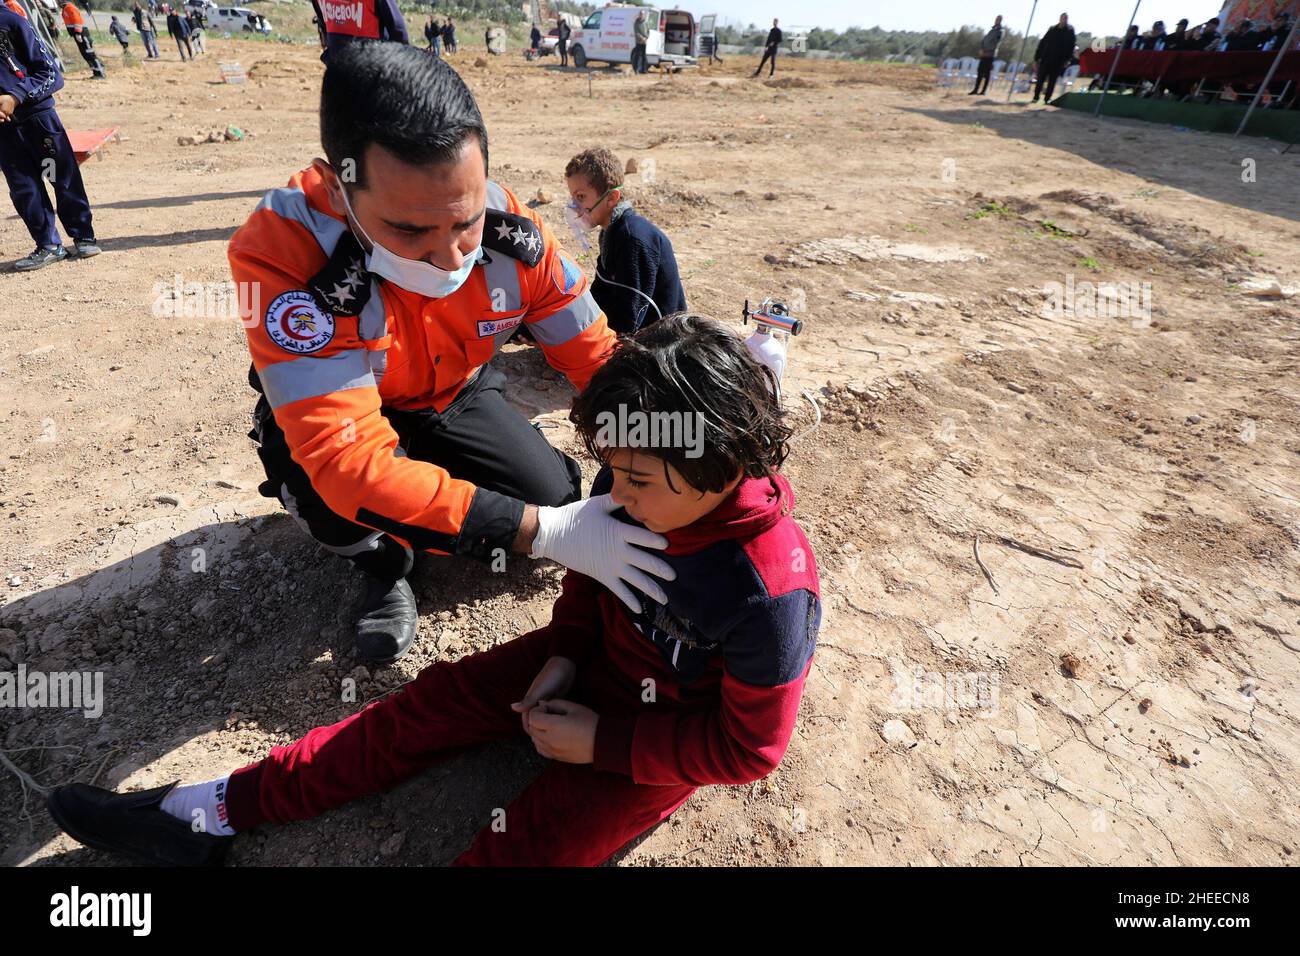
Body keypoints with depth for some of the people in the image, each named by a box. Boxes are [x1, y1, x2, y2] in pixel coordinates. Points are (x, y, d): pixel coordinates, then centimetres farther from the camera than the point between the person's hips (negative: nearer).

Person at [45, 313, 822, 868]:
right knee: (443, 698, -3)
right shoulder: (639, 491, -14)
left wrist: (602, 740, -20)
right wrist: (565, 651, -8)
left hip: (672, 731, -5)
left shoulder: (769, 592, -32)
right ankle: (210, 814, 5)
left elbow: (747, 748, -21)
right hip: (599, 655, 6)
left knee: (530, 846, -19)